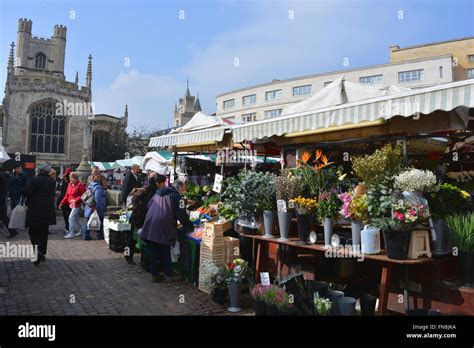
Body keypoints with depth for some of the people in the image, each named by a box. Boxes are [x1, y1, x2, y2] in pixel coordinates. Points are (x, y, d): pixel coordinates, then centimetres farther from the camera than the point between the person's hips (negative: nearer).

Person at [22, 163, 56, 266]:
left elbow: (26, 192, -17)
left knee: (33, 232, 2)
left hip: (35, 210, -5)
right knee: (44, 232, 14)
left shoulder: (34, 180, -11)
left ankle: (38, 251, -16)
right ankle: (43, 253, 19)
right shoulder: (52, 181, 6)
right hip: (48, 210, 5)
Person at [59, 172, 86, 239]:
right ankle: (80, 230, 33)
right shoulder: (70, 184, 8)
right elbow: (67, 195, 12)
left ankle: (71, 233, -7)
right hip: (71, 204, 8)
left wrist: (77, 200, -22)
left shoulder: (79, 185, -14)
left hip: (77, 204, -8)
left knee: (71, 217, -13)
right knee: (76, 217, 18)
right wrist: (62, 203, 4)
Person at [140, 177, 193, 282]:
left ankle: (154, 274, 19)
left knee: (154, 251, 12)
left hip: (150, 225, 7)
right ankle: (169, 275, 15)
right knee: (165, 252, 6)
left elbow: (149, 205, 24)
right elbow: (182, 215, -9)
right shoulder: (176, 196, -7)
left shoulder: (158, 192, 16)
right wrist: (190, 227, 3)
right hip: (163, 228, -6)